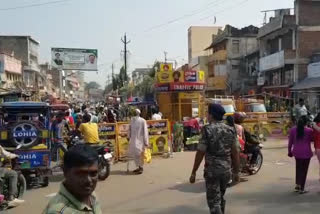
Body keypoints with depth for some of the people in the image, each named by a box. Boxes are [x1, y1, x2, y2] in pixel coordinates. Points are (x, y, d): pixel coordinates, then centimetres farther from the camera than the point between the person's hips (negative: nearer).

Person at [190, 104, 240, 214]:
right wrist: (236, 172, 12)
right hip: (226, 169, 5)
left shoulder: (207, 130, -11)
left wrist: (193, 172, -6)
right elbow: (235, 153, 4)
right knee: (221, 197, 23)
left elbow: (200, 153, -13)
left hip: (212, 170, -5)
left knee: (214, 201, 1)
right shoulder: (230, 130, 3)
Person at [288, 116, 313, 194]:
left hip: (297, 152, 3)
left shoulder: (293, 130, -3)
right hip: (306, 153, -3)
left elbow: (290, 142, 3)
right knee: (304, 170, 7)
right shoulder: (309, 130, -10)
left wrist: (289, 151, 14)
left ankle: (297, 185, 24)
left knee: (298, 168, 21)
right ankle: (301, 188, 9)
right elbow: (312, 139, 9)